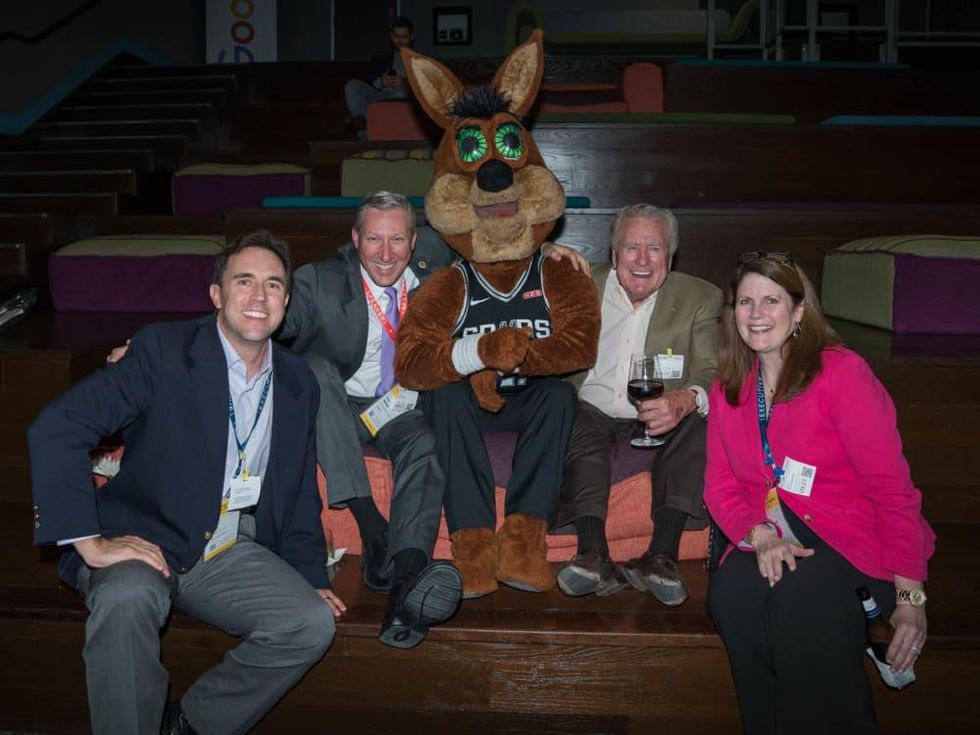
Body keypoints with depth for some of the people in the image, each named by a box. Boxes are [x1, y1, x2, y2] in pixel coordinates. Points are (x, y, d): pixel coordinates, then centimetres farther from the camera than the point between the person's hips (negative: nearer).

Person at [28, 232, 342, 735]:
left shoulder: (299, 383, 7)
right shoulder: (164, 350, -10)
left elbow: (300, 492, 16)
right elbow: (55, 429, -17)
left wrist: (311, 576, 7)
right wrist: (90, 542, -21)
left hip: (233, 552, 5)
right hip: (145, 541, -4)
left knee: (313, 622, -18)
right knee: (127, 598, -36)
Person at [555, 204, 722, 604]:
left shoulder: (700, 298, 5)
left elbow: (711, 373, -7)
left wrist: (686, 400, -32)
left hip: (658, 415, 0)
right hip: (593, 410, 0)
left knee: (699, 418, -30)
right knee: (577, 422, -32)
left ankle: (662, 556, -35)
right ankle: (594, 556, -42)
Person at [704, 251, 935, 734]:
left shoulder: (840, 372, -8)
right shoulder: (728, 388, 9)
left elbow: (892, 486, -11)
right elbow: (721, 485, 6)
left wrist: (909, 595, -15)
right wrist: (760, 535, -16)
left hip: (853, 534, -4)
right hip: (776, 536, 4)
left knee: (800, 596, -34)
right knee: (730, 592, -26)